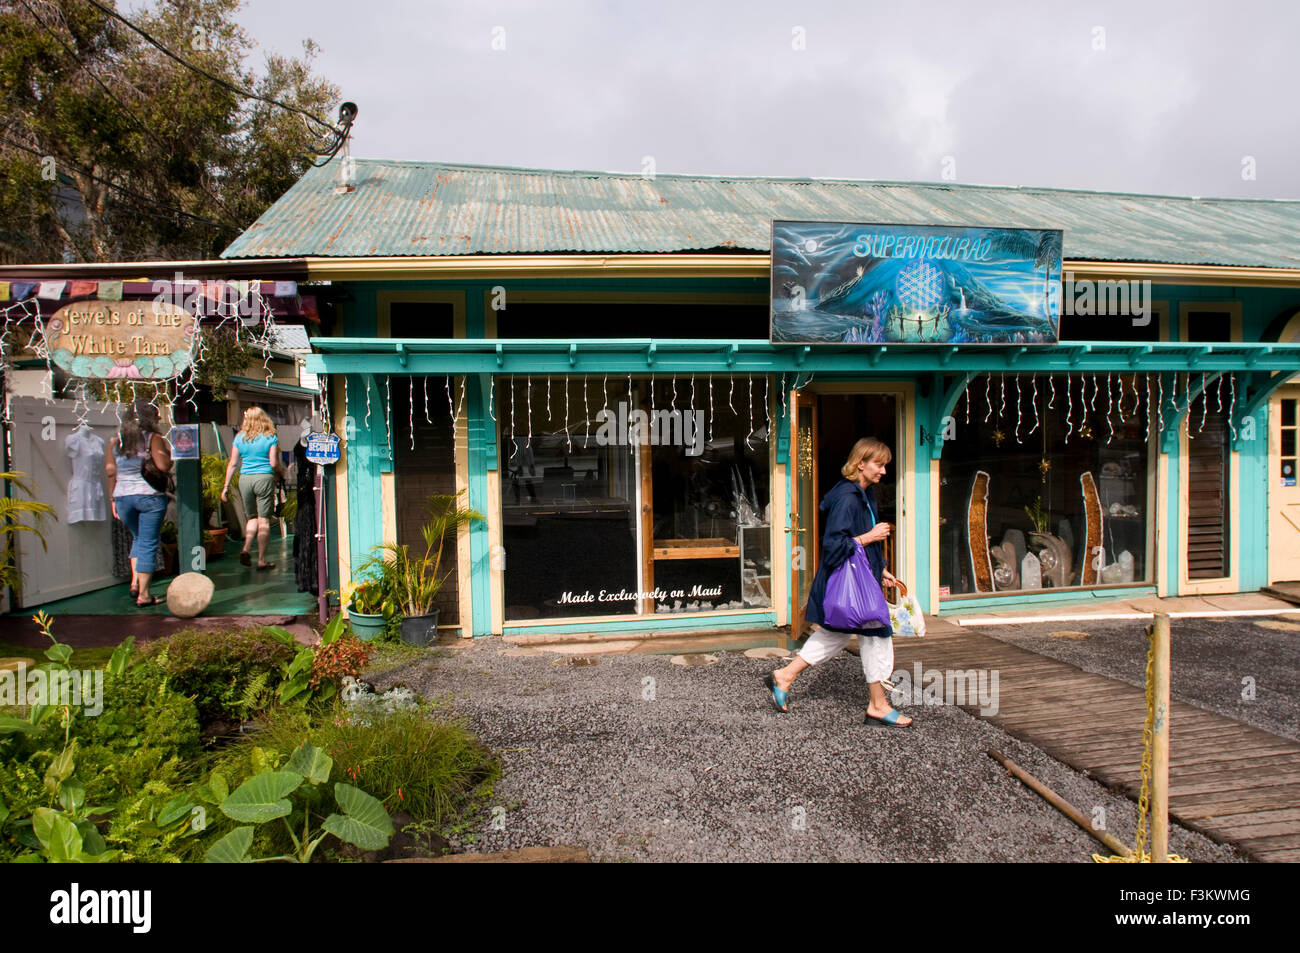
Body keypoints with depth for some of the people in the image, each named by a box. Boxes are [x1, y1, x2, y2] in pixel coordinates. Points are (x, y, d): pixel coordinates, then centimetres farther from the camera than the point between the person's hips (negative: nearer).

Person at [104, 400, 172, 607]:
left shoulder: (116, 441, 8)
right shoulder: (154, 439, -6)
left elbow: (110, 471, 6)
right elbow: (163, 465, -18)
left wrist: (114, 499, 12)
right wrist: (169, 454, 3)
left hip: (123, 497, 5)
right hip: (150, 496, -5)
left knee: (138, 539, 24)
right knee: (148, 544, 1)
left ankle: (135, 581, 11)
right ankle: (143, 594, 2)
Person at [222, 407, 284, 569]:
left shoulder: (240, 438, 6)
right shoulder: (271, 438, -3)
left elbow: (232, 464, 5)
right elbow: (274, 464, -8)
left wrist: (226, 486, 10)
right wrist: (281, 470, 14)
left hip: (245, 479, 3)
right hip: (265, 478, -3)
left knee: (252, 517, 18)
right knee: (263, 520, 1)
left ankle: (246, 549, -3)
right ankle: (261, 560, 2)